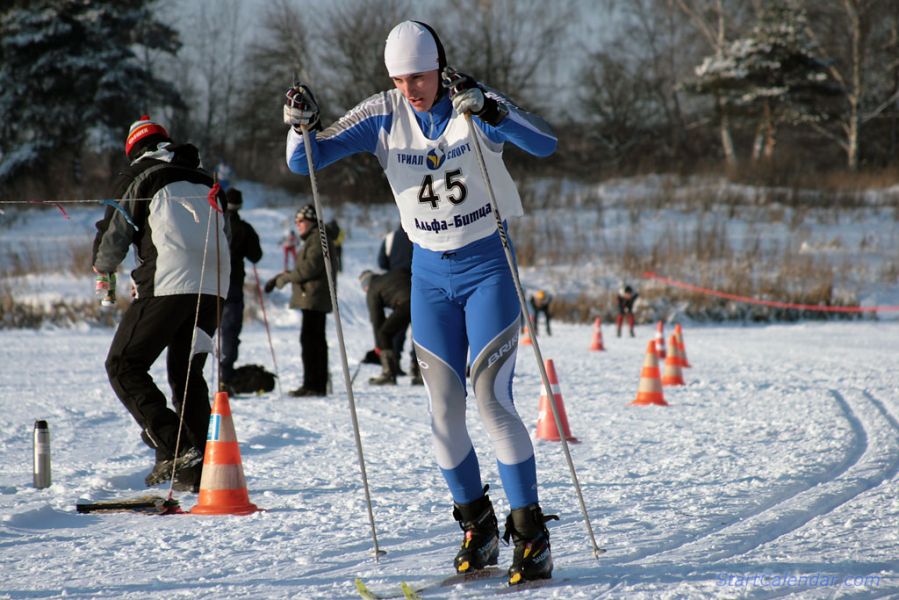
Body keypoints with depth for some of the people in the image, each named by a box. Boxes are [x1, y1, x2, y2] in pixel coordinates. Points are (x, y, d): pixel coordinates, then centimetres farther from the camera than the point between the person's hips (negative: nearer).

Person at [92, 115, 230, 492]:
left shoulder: (138, 177, 7)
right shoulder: (205, 181, 24)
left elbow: (113, 234, 6)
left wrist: (103, 269, 31)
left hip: (169, 287, -6)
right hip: (213, 290, 6)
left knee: (124, 366, 3)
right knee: (188, 373, 18)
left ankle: (172, 447, -13)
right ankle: (198, 469, 10)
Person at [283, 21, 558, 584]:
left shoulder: (472, 102, -14)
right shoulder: (384, 115, -5)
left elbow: (545, 143, -28)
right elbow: (304, 161, -5)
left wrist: (490, 112, -43)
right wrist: (301, 125, -26)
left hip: (487, 266, -4)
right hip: (430, 274, 4)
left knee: (492, 399, -14)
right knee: (443, 409, 2)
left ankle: (531, 533, -9)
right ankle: (478, 528, 18)